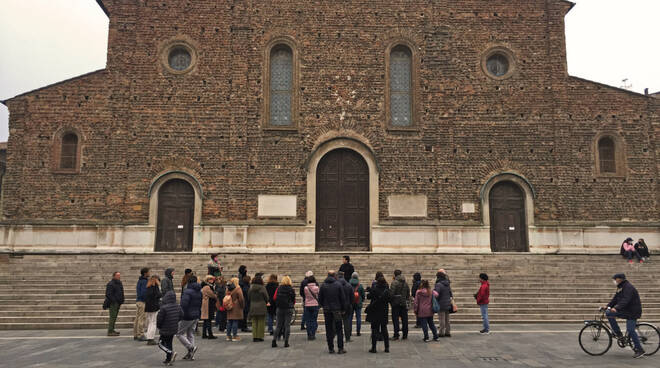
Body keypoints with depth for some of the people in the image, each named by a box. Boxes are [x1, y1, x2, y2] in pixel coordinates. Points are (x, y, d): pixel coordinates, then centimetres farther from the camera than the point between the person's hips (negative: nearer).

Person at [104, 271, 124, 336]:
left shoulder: (119, 283, 17)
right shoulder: (111, 284, -12)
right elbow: (108, 294, -18)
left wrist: (120, 302, 16)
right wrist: (114, 301, -19)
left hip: (117, 303, 9)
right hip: (113, 303, -9)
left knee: (114, 317, 13)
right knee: (112, 317, -9)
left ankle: (112, 330, 21)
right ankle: (110, 331, -7)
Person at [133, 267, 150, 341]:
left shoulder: (140, 280, 15)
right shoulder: (144, 281, -15)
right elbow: (143, 293, -21)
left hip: (138, 301, 10)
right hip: (142, 302, -10)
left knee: (137, 318, 11)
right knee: (141, 319, -7)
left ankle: (135, 335, 16)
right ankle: (140, 335, -5)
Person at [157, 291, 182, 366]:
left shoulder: (164, 308, -23)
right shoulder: (177, 307, -4)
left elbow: (159, 318, -16)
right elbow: (181, 315, 7)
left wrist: (159, 326, 4)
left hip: (165, 330, -6)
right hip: (174, 329, 6)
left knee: (161, 343, 9)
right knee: (169, 343, 18)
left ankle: (171, 352, -9)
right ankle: (168, 360, 21)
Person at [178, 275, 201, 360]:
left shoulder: (187, 291, -18)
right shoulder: (199, 292, 8)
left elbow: (184, 305, -25)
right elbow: (200, 304, 13)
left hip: (187, 317, -8)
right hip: (196, 316, 8)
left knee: (179, 333, 5)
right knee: (191, 334, 14)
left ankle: (191, 347, -4)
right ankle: (191, 355, 15)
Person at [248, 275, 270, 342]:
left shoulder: (251, 288, 0)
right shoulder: (262, 288, -10)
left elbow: (248, 297, 6)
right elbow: (266, 297, -5)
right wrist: (266, 303, 15)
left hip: (253, 307, 3)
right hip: (261, 307, -3)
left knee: (254, 322, 10)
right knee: (261, 322, 5)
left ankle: (254, 337, 8)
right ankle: (260, 336, 5)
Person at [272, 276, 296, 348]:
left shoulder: (278, 289, -2)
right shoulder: (291, 290, -8)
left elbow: (274, 298, 4)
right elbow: (294, 300, -2)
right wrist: (293, 305, 18)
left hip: (279, 309, 2)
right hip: (288, 309, -2)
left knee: (278, 325, 11)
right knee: (287, 326, 4)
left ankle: (274, 340, 4)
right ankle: (286, 342, 2)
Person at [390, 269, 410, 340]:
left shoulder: (394, 282, -10)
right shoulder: (406, 283, 10)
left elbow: (391, 293, -15)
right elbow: (408, 294, 14)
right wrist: (407, 301, 20)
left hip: (396, 303, -5)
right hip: (404, 303, 5)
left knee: (395, 319, -1)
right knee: (404, 319, 9)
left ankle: (396, 335, -4)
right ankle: (405, 335, 13)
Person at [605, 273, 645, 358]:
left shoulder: (628, 287, -18)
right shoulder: (620, 287, 13)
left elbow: (625, 300, -31)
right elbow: (615, 299, 17)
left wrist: (616, 308, -41)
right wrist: (608, 306, 7)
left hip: (632, 312, -9)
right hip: (625, 310, 9)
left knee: (630, 330, -13)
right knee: (608, 313, -5)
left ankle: (639, 350, -2)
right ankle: (618, 333, 1)